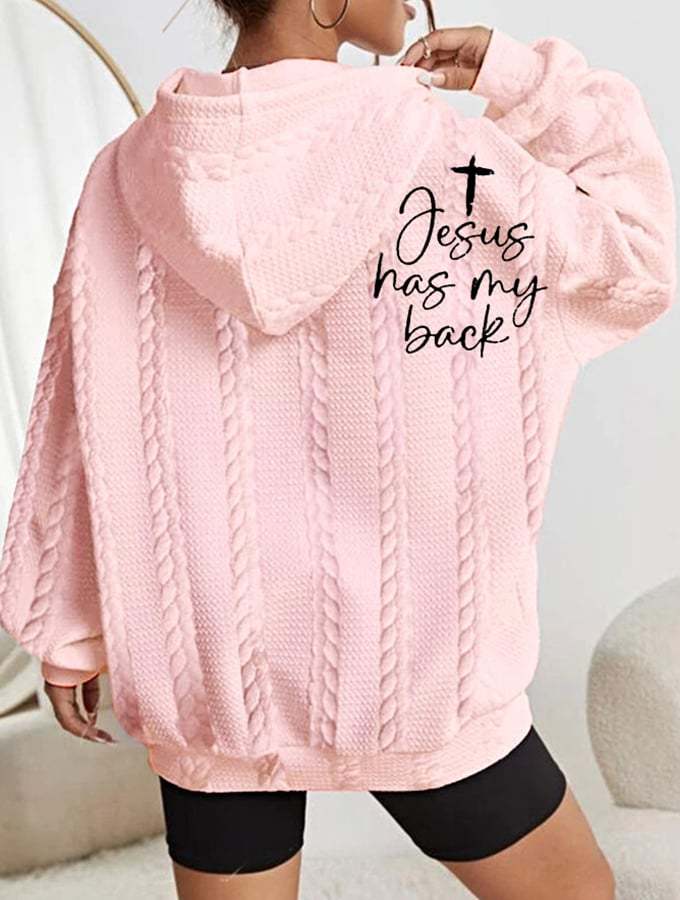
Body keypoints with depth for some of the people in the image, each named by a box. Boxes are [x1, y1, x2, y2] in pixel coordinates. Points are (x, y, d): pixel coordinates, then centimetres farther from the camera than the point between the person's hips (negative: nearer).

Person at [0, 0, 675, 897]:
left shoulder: (129, 173, -4)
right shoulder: (435, 148, -12)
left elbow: (81, 428, 1)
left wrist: (73, 630, 12)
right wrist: (525, 78, 3)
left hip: (214, 671, 4)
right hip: (415, 668, -3)